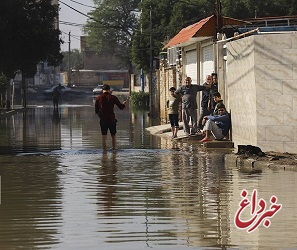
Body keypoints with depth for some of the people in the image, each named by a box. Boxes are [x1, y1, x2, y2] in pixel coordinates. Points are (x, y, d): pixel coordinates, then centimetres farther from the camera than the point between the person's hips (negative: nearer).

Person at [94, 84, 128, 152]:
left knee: (104, 136, 6)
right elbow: (121, 107, 3)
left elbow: (96, 111, 2)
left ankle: (104, 151, 4)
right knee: (113, 135, 12)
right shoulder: (113, 97, -4)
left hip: (103, 120, 1)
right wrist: (125, 103, 24)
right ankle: (114, 149, 14)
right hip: (112, 119, -1)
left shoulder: (98, 98, -2)